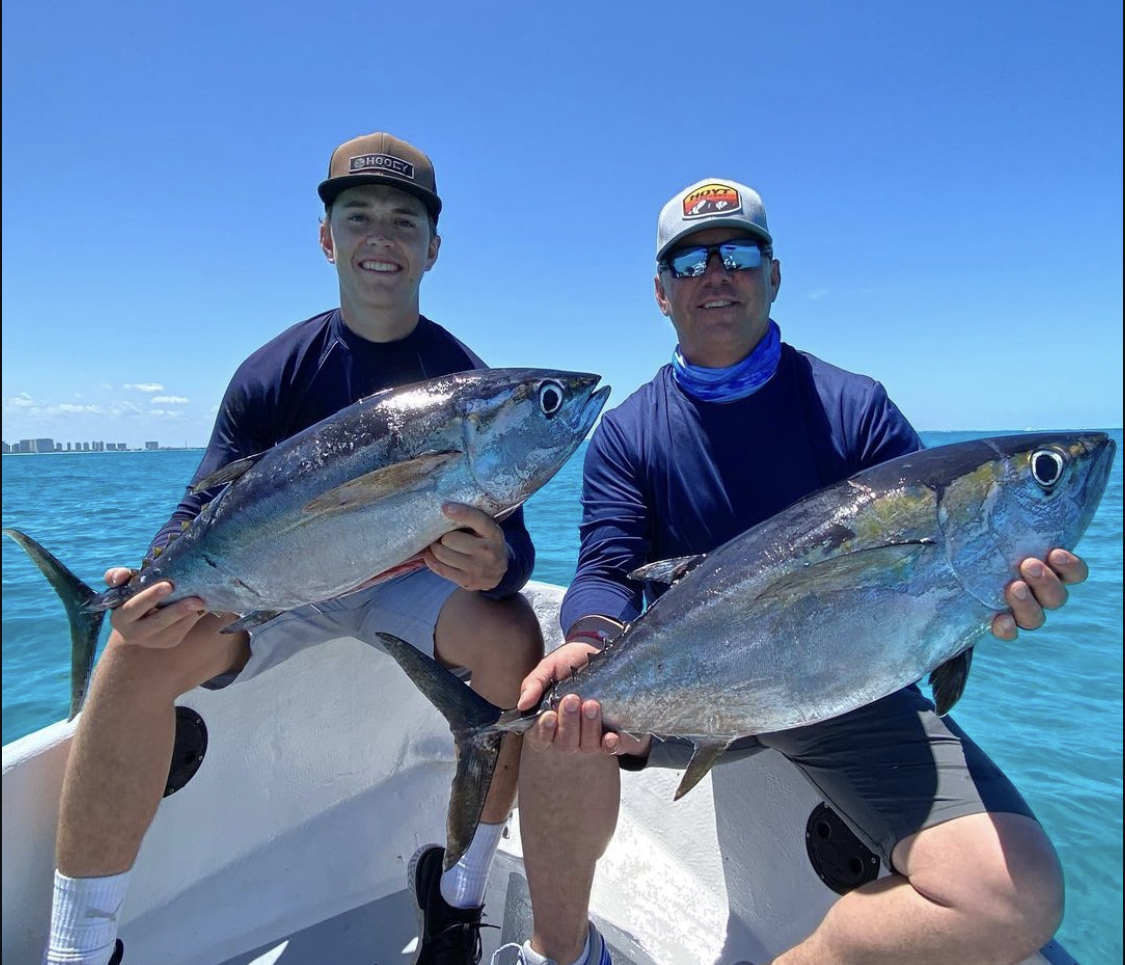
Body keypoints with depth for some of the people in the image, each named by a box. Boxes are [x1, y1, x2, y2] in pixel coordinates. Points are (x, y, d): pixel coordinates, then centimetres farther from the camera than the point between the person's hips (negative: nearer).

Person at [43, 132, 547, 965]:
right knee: (144, 649, -26)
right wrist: (159, 584, -29)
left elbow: (510, 534, -13)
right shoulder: (276, 373, -5)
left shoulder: (465, 382, -8)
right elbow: (207, 509, -7)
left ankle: (458, 897, -7)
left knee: (512, 635, -30)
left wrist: (496, 563, -38)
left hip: (413, 581, 0)